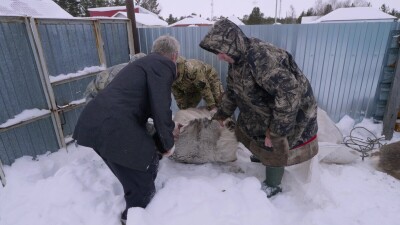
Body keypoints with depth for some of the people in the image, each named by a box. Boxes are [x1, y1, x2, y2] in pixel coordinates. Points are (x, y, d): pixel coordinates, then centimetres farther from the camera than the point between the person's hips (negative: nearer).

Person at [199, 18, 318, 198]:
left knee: (274, 147, 6)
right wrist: (220, 115, 11)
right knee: (257, 134, 25)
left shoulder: (260, 56, -36)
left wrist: (275, 130, -34)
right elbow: (232, 91, 9)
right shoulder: (236, 59, -5)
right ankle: (260, 156, 56)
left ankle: (272, 186, 31)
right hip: (264, 107, 8)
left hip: (290, 112, -8)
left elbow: (290, 92, -41)